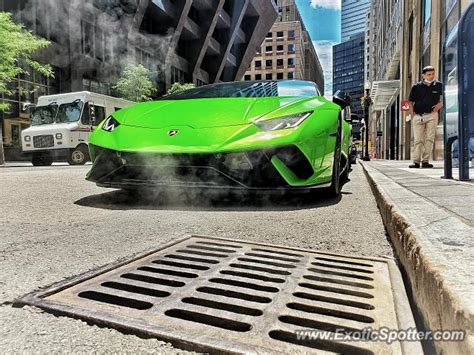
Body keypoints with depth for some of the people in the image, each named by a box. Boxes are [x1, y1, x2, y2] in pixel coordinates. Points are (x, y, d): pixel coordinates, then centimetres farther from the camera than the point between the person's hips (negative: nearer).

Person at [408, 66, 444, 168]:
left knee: (429, 138, -1)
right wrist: (412, 115, -4)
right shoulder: (416, 87, 4)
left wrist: (440, 104, -6)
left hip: (432, 115, 0)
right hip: (418, 116, 0)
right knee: (418, 140, 1)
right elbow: (411, 102, 6)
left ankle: (425, 161, 2)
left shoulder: (439, 85, 5)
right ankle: (416, 161, 3)